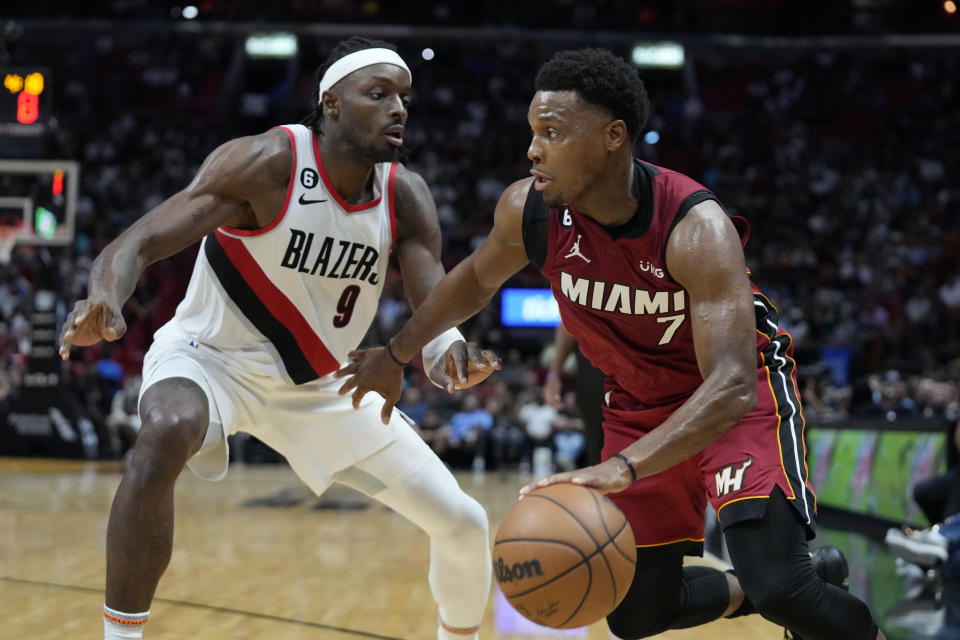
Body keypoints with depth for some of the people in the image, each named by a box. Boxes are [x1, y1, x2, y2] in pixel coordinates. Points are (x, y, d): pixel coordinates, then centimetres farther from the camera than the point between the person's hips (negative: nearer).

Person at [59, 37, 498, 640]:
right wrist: (105, 302, -53)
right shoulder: (268, 162, -24)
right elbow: (136, 243, -30)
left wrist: (449, 357, -43)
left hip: (319, 384, 5)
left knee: (465, 525, 1)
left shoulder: (406, 195, -10)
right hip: (212, 359, -5)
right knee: (167, 433, -42)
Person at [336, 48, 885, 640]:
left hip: (738, 391, -6)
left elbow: (730, 386, -42)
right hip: (640, 401, 6)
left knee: (778, 586, -26)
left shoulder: (697, 228, -33)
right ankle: (750, 592, 35)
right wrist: (396, 354, 16)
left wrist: (623, 468, -55)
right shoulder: (528, 211, -18)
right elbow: (477, 279, 7)